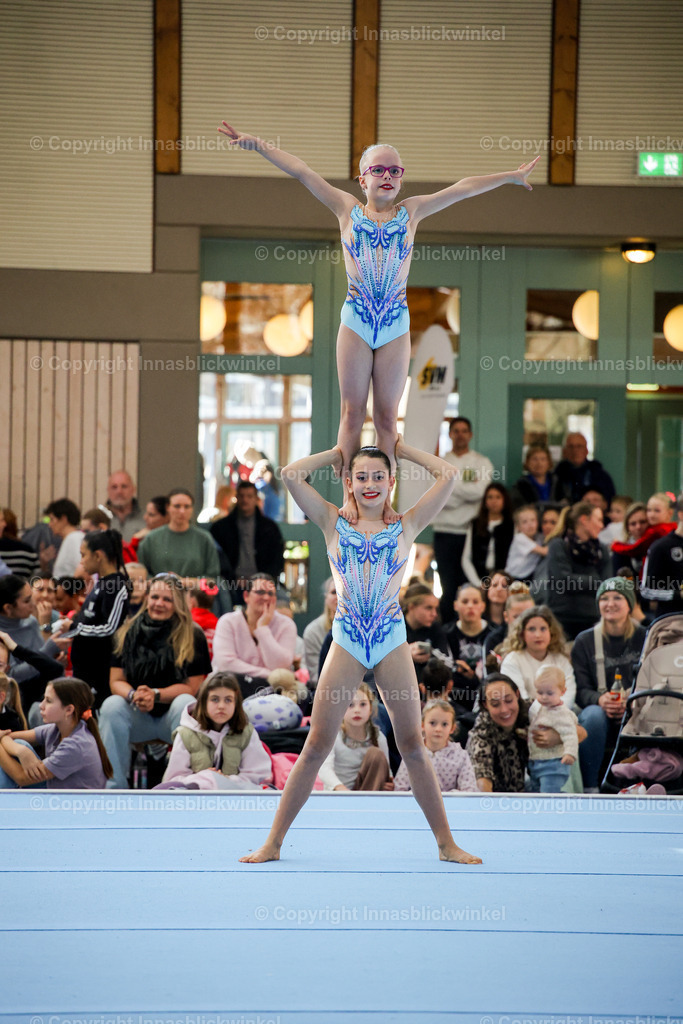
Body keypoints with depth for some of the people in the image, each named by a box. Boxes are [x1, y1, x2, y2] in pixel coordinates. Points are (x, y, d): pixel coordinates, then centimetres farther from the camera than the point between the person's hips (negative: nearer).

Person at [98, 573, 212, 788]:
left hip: (173, 716, -2)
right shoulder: (128, 633, 4)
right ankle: (113, 787, -28)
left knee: (185, 703, -33)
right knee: (111, 705, -27)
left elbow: (191, 687, -6)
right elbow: (116, 681, 2)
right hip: (138, 718, 2)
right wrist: (133, 695, -22)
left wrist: (155, 694, -22)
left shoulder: (192, 636, -3)